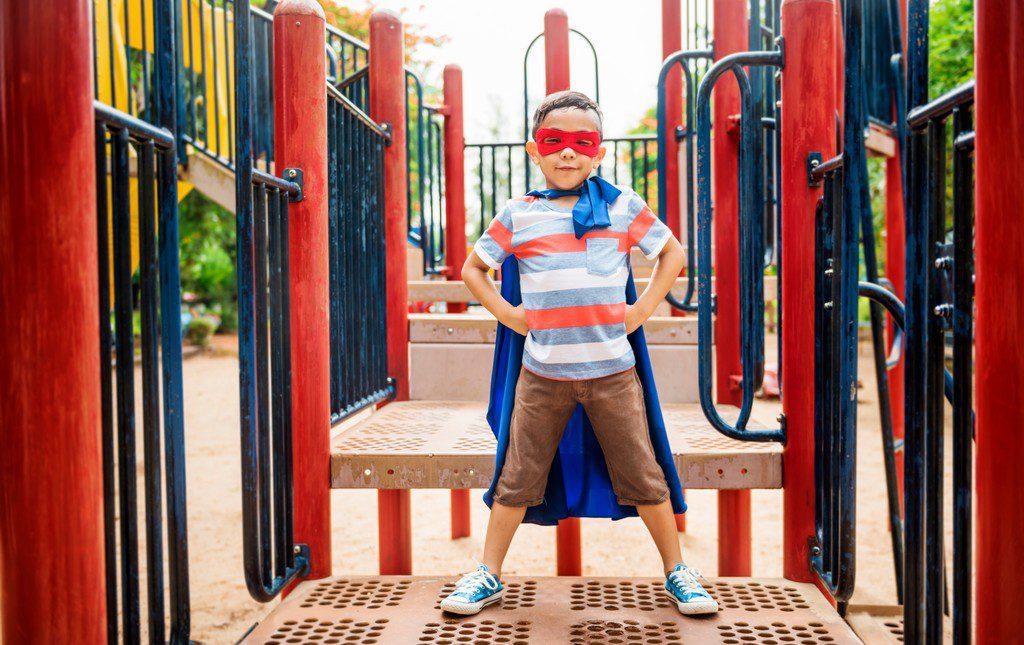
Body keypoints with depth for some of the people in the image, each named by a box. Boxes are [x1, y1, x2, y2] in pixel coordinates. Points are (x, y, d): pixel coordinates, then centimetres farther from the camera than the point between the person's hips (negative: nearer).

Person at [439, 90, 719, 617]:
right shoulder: (518, 215, 2)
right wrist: (506, 314, 1)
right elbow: (473, 267, 13)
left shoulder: (623, 206, 3)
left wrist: (643, 308, 2)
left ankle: (676, 572, 24)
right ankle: (488, 575, 21)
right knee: (517, 478, 6)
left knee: (643, 475, 7)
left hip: (612, 370, 0)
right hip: (542, 372, 0)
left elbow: (672, 252, 13)